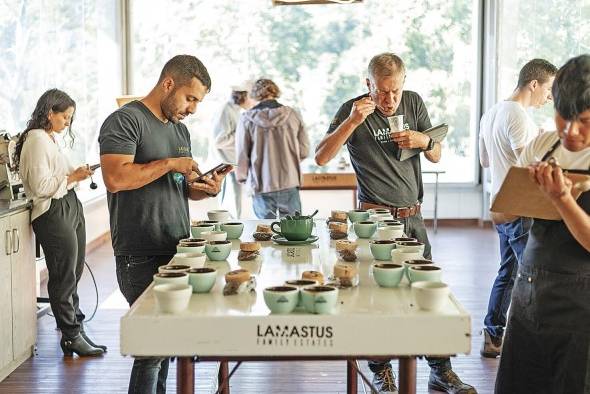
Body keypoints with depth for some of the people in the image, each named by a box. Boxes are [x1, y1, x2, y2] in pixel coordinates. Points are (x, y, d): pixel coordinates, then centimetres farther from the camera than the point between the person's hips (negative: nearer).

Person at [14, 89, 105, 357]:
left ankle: (73, 323, 25)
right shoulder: (38, 140, -13)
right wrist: (72, 177, -12)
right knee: (64, 276, -2)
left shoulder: (49, 139, 17)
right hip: (53, 214, -10)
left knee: (73, 273, 14)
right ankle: (71, 336, 7)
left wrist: (77, 174, 7)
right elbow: (41, 186, -19)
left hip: (70, 209, 10)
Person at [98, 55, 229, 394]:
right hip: (142, 258, -8)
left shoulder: (180, 128, 19)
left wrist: (206, 189, 3)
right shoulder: (125, 121, -7)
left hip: (177, 253, 8)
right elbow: (115, 178, -21)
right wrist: (170, 164, -15)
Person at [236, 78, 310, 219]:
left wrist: (241, 177, 16)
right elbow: (304, 150, 0)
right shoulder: (293, 115, -3)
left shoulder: (247, 119, -6)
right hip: (290, 183, 1)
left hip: (261, 186, -1)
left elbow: (242, 155, -1)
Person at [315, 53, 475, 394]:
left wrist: (424, 141, -10)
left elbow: (437, 156, 13)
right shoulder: (354, 110, -5)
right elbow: (321, 158, -14)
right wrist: (351, 121, -24)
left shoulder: (413, 103, 7)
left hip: (413, 215, 4)